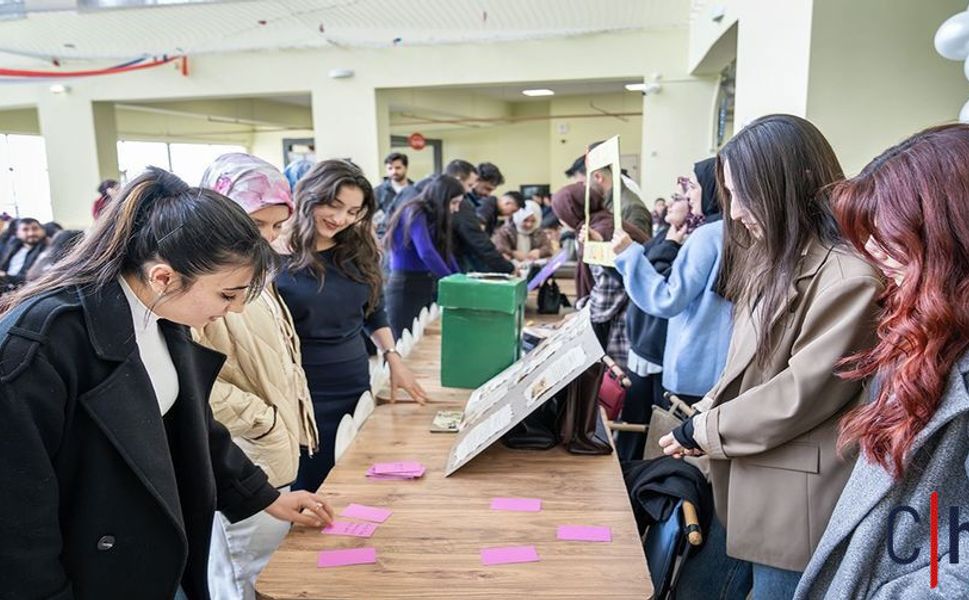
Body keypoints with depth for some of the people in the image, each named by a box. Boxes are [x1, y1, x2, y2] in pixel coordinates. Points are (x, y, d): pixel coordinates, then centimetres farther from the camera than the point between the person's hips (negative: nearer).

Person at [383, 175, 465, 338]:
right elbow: (426, 253, -25)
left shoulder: (433, 217, 12)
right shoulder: (415, 213, -14)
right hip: (405, 288, -8)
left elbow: (445, 253, 15)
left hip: (426, 287, 8)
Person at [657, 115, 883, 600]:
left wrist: (705, 432, -12)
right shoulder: (777, 260, 9)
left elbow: (802, 393, -22)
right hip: (760, 486, 9)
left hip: (796, 502, -9)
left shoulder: (848, 278, -22)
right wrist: (703, 416, -1)